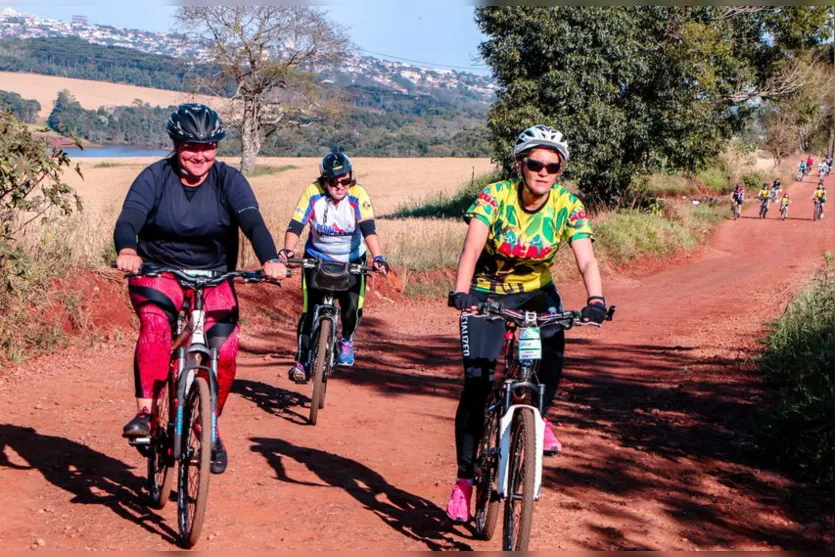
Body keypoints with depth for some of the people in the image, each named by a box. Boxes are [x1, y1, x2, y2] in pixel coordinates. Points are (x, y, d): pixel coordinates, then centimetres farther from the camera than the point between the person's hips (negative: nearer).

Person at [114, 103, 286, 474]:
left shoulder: (229, 180, -5)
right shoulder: (155, 177, -7)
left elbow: (252, 221, -20)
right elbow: (130, 217, -23)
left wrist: (270, 259, -40)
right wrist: (127, 250, -46)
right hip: (158, 272, -1)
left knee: (225, 350, -14)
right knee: (155, 323, -32)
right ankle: (144, 412, -29)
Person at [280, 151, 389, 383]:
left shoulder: (358, 195, -21)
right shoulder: (313, 193, -20)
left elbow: (369, 229, -30)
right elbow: (295, 226, -24)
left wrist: (378, 257, -45)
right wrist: (288, 249, -43)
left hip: (351, 261, 0)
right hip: (317, 258, 0)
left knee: (352, 307, -13)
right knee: (310, 310, -10)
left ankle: (346, 340, 21)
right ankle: (302, 360, 5)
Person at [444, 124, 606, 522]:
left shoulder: (568, 207, -15)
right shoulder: (495, 196, -21)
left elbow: (586, 259, -25)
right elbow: (472, 248, -33)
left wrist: (596, 300, -45)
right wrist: (461, 291, -51)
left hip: (536, 291, 2)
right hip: (487, 292, -2)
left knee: (553, 347, -30)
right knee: (476, 382, -10)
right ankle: (464, 477, 1)